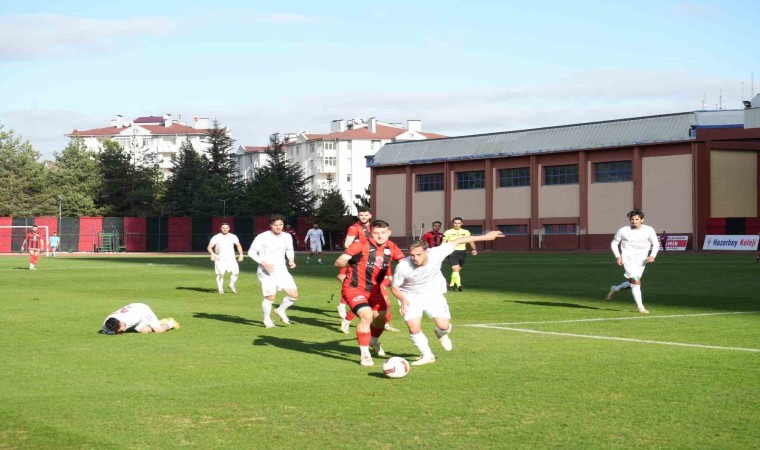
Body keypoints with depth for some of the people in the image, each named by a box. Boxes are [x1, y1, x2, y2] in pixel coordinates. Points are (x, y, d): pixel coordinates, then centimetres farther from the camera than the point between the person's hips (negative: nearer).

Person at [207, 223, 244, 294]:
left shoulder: (233, 237, 7)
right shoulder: (216, 237, -2)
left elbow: (238, 245, 19)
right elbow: (209, 247, -6)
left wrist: (241, 254, 6)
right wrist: (212, 254, -25)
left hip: (231, 259, 2)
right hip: (220, 259, -2)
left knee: (235, 272, -12)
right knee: (220, 274, -8)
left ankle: (232, 285, 11)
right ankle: (220, 288, 8)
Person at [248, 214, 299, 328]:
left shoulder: (287, 236, 4)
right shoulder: (262, 237, -12)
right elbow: (251, 252, -8)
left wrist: (291, 260, 1)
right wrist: (264, 263, -20)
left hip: (282, 270, 5)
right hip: (267, 272, -5)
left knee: (294, 294, -3)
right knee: (270, 297, -13)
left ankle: (280, 310, 24)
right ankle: (267, 318, 14)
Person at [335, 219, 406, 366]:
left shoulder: (391, 248, -4)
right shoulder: (361, 245, -20)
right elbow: (338, 263, -24)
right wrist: (350, 260, -45)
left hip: (374, 289, 6)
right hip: (354, 288, -6)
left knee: (381, 318, 19)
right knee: (366, 316, -26)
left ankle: (374, 342, 54)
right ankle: (364, 354, -11)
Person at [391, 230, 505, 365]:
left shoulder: (436, 254, -27)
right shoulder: (402, 266, -29)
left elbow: (457, 242, -15)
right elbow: (394, 286, -12)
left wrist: (484, 237, -9)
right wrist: (402, 300, -32)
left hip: (433, 294, 1)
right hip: (411, 297, -1)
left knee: (444, 326, -11)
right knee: (414, 328, -17)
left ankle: (441, 334, 29)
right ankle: (427, 356, 9)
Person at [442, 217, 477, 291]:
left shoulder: (466, 232, 9)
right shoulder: (448, 232, 1)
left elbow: (471, 241, 12)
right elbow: (444, 242, -1)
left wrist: (474, 249, -1)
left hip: (462, 252, 4)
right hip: (452, 252, -4)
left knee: (458, 270, 12)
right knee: (455, 269, -17)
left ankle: (451, 285, 27)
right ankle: (459, 285, -24)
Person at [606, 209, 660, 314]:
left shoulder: (649, 230, -5)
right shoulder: (623, 231, -7)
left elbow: (656, 244, 4)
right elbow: (614, 243, 5)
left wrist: (652, 255, -13)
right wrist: (618, 256, -9)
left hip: (641, 260, 3)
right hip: (628, 259, -3)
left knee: (633, 283, 11)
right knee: (636, 281, -15)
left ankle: (615, 289, 39)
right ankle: (640, 307, -8)